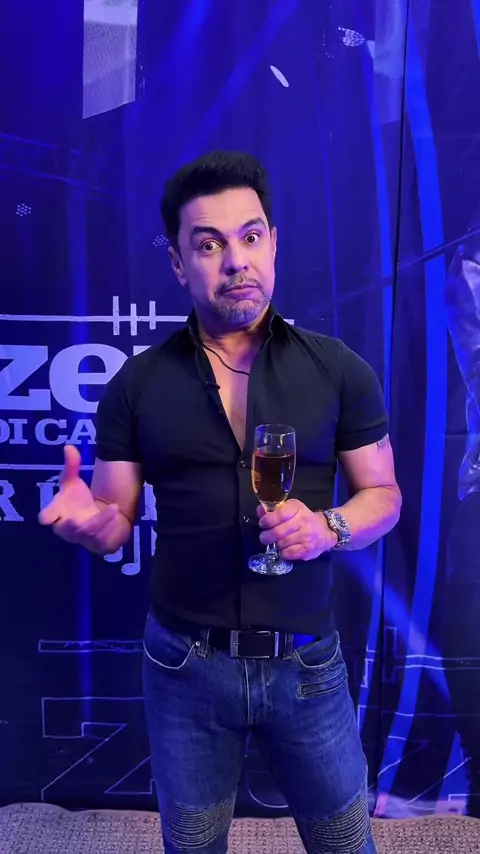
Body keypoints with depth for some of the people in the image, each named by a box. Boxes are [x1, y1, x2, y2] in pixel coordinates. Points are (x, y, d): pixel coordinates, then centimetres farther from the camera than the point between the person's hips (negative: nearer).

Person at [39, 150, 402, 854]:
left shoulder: (337, 369, -5)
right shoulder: (137, 384, -3)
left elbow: (384, 496, 2)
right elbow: (115, 525, 1)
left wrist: (327, 527, -19)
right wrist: (88, 520, -22)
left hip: (307, 662, 0)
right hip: (185, 664, 1)